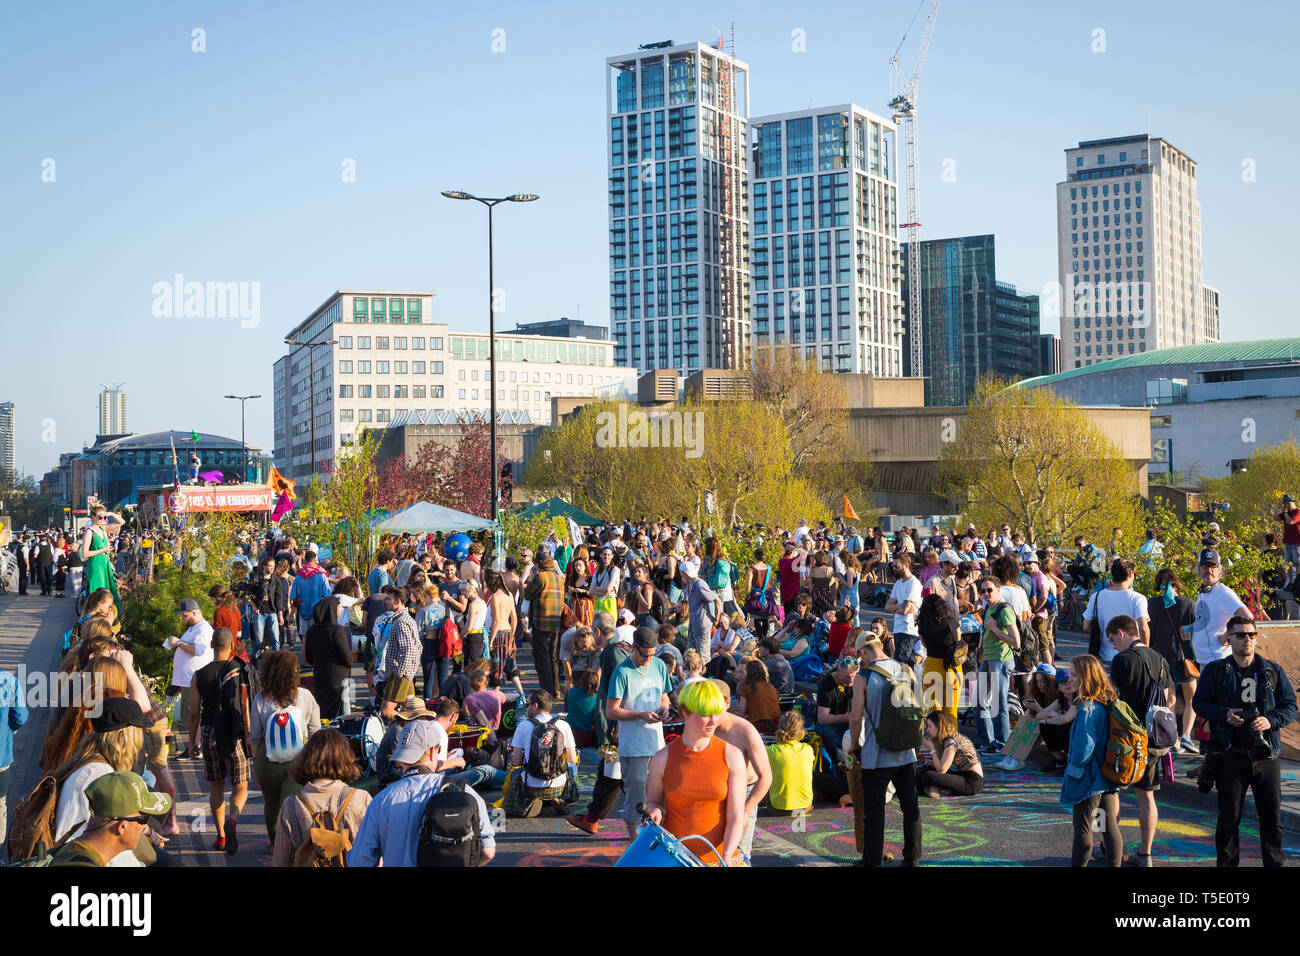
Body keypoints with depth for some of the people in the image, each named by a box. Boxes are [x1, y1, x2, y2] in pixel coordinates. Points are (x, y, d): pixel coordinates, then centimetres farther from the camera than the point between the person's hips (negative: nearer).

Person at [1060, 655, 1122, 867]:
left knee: (1083, 830, 1)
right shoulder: (1108, 704, 6)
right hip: (1109, 777, 8)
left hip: (1088, 779, -8)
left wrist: (1073, 769, -10)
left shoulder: (1087, 708, -21)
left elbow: (1084, 746, -25)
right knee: (1110, 828, 12)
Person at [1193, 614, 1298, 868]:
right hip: (1230, 756, -1)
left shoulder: (1273, 671, 8)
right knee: (1229, 817, 6)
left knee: (1272, 817, 4)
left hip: (1266, 755, 2)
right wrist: (1224, 714, -14)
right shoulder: (1215, 671, 3)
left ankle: (1275, 862, 17)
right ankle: (1227, 863, 17)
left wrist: (1271, 721, -11)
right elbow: (1199, 702, 4)